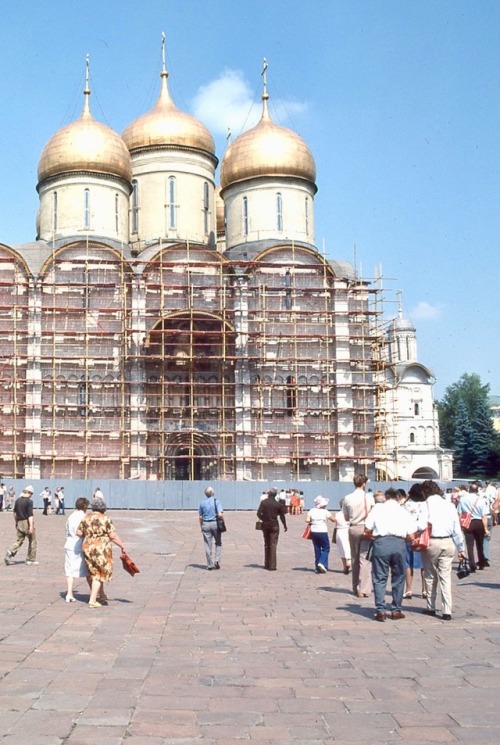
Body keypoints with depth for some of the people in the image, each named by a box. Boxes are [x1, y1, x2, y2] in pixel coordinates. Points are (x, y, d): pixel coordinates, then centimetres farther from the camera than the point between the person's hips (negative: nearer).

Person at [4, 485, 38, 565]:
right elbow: (30, 514, -20)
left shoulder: (17, 500, 7)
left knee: (19, 541, 12)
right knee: (32, 541, 8)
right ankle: (31, 559, 12)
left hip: (19, 523, 6)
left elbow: (14, 512, 17)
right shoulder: (29, 501, -14)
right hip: (27, 523, -6)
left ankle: (10, 553, -10)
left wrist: (16, 522, 30)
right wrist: (31, 526, -24)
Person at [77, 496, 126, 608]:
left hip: (88, 548, 5)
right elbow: (113, 536, -11)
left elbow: (78, 532, 7)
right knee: (99, 575, 5)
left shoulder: (86, 518, 2)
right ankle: (92, 601, 1)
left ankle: (102, 596, 32)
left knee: (95, 573, 20)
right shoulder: (105, 519, -11)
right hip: (101, 549, -5)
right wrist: (122, 546, -2)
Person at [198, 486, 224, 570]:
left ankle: (210, 565, 8)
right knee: (218, 543, 15)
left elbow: (200, 517, 5)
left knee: (208, 545, 5)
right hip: (215, 523, -2)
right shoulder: (216, 501, -6)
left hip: (206, 524, 2)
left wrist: (201, 527, 15)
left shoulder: (202, 502, 3)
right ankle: (217, 560, 3)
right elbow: (220, 515, -15)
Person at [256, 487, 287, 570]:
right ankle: (272, 566, -8)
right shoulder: (278, 504, -6)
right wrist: (285, 526, 15)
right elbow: (282, 516, 1)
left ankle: (267, 564, 21)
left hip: (265, 525, 2)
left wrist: (263, 519, 11)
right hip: (274, 526, -2)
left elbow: (258, 514, -8)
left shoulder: (263, 502, -3)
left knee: (266, 545, 15)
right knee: (273, 545, -2)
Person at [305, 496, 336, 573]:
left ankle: (318, 567, 13)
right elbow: (333, 519, -5)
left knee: (317, 549, 12)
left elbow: (307, 520, -7)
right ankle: (322, 563, -12)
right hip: (323, 532, -4)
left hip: (313, 532, 4)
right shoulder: (325, 512, -9)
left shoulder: (312, 511, 0)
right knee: (326, 548, 8)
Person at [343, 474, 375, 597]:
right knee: (364, 559, -2)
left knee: (354, 558, 14)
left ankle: (356, 588, 20)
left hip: (353, 528, 3)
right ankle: (363, 589, -8)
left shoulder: (347, 498, -3)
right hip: (365, 528, -3)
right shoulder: (369, 497, -8)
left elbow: (346, 517, 6)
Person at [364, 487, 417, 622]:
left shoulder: (377, 508, 12)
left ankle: (380, 610, 1)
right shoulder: (404, 511, 16)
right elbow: (410, 535, 11)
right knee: (398, 577, 15)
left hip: (381, 542, -1)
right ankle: (396, 610, 19)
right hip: (399, 543, 1)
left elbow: (367, 527, 4)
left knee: (380, 578, 6)